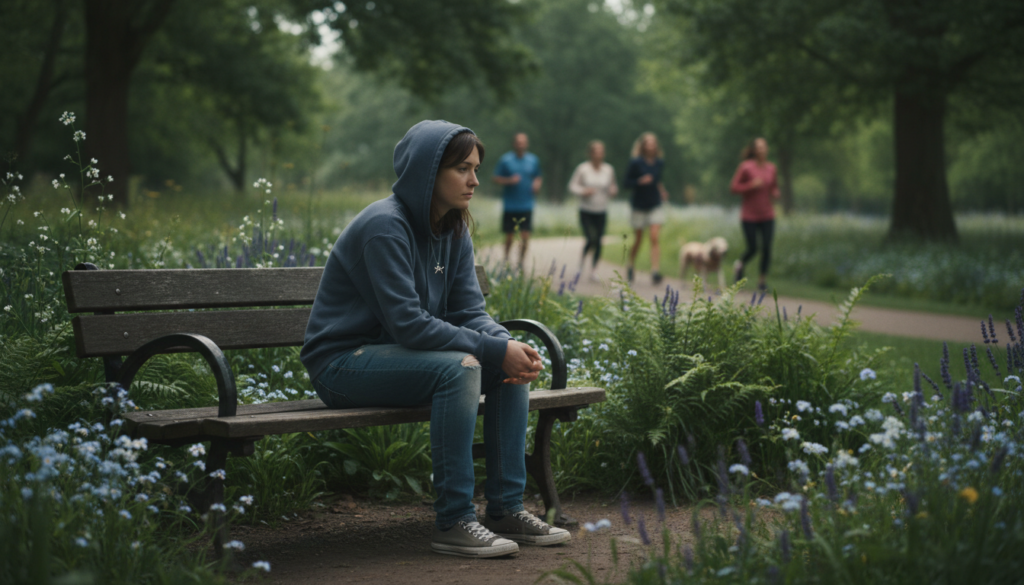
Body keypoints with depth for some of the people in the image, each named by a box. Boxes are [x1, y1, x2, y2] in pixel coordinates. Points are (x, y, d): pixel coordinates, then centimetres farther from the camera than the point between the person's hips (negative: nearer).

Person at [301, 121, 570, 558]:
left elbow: (470, 310, 1)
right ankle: (453, 522, -26)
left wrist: (509, 345, -20)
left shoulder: (454, 232, 6)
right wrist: (494, 349, -27)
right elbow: (407, 323, -27)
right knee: (458, 367, -31)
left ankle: (506, 509, -3)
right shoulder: (385, 226, -21)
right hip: (343, 361, -9)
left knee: (512, 366, -6)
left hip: (396, 355, 9)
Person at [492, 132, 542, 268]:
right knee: (509, 236, 5)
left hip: (527, 205, 2)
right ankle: (506, 259, 28)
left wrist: (537, 183, -3)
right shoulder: (505, 159, -2)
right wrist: (509, 180, -17)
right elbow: (496, 178, 0)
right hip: (510, 205, -1)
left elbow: (538, 177, 20)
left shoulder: (533, 160, 7)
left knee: (525, 236, -5)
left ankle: (521, 261, 9)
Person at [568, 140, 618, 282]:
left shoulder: (609, 169, -1)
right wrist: (583, 191, -18)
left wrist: (614, 190, -10)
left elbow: (612, 188, 13)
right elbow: (573, 185, 1)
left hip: (601, 212, 3)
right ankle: (583, 257, 20)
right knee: (592, 240, -14)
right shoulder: (583, 168, -8)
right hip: (586, 212, -3)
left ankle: (593, 271, 19)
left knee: (599, 243, 3)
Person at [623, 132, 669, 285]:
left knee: (655, 238, -12)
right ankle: (630, 267, 34)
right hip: (639, 206, -2)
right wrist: (640, 181, -26)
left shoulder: (659, 163, 1)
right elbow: (627, 183, -9)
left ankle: (656, 271, -15)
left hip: (655, 205, 2)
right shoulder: (636, 163, -12)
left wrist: (661, 189, 3)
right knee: (639, 239, 10)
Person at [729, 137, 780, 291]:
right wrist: (751, 185, -21)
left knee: (767, 248, -6)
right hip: (749, 216, -3)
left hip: (767, 216, 4)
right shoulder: (745, 167, -9)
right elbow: (734, 187, -8)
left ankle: (762, 280, 8)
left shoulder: (771, 168, 4)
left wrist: (775, 193, -3)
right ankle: (739, 265, 33)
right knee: (752, 249, -1)